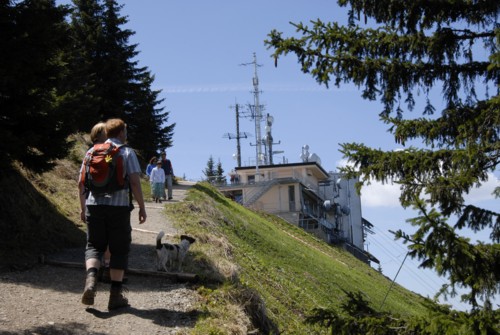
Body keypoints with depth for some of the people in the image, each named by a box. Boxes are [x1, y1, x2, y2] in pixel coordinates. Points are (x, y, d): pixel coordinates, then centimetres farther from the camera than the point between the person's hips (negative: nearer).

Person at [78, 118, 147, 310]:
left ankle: (91, 278, -16)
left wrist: (83, 207, 19)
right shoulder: (127, 152, 0)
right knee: (119, 250, 7)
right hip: (119, 207, -3)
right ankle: (115, 295, 6)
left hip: (94, 206, 3)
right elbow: (135, 182, -9)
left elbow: (81, 183, 10)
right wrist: (142, 207, -2)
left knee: (94, 246, 12)